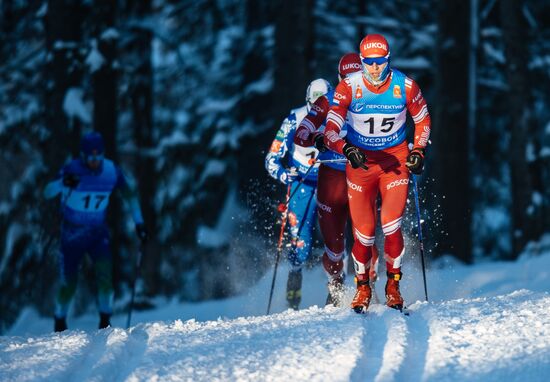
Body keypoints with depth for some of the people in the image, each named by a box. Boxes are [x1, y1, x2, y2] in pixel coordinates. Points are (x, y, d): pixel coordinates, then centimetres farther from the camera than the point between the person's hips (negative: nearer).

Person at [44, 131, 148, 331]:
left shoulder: (112, 171, -9)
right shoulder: (72, 170, -18)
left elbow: (130, 194, 7)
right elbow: (47, 193, -28)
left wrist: (139, 222, 2)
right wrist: (62, 183, -49)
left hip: (98, 232, 2)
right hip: (72, 232, -2)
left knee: (105, 273, -21)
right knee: (68, 284, 2)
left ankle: (105, 321, -9)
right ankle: (60, 322, 26)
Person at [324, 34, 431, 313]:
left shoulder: (405, 86, -10)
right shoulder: (348, 87, -15)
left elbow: (422, 119, 9)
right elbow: (331, 130, -18)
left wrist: (418, 150, -1)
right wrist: (346, 149, -37)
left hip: (396, 160, 0)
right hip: (359, 161, 0)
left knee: (391, 226, -14)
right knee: (364, 231, -4)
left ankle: (393, 285, 6)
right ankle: (362, 287, 19)